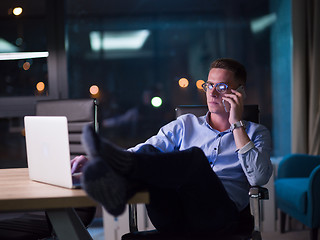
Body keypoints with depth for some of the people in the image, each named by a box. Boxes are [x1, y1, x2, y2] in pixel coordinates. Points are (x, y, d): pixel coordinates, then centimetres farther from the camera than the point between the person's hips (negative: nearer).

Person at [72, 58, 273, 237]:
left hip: (218, 216, -2)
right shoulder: (186, 124, 26)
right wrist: (92, 161, -5)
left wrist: (236, 123, 3)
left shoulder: (256, 133, 20)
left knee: (195, 156, -32)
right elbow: (140, 151, 12)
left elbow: (259, 178, 1)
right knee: (148, 153, -27)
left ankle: (126, 164, -56)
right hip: (172, 219, 3)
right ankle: (117, 188, -58)